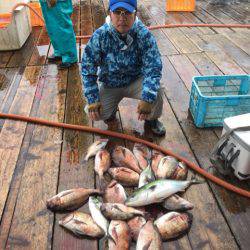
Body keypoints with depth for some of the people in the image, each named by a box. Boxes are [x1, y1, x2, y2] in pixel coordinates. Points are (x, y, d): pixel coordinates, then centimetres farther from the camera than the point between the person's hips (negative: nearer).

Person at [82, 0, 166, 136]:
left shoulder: (144, 35, -22)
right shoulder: (100, 36, -20)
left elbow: (153, 68, -25)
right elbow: (88, 68, -13)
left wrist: (147, 99, -37)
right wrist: (92, 99, -19)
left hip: (136, 81, 0)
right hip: (110, 84, 1)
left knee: (156, 91, -29)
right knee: (95, 113, -20)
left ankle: (152, 119, 6)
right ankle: (111, 106, 19)